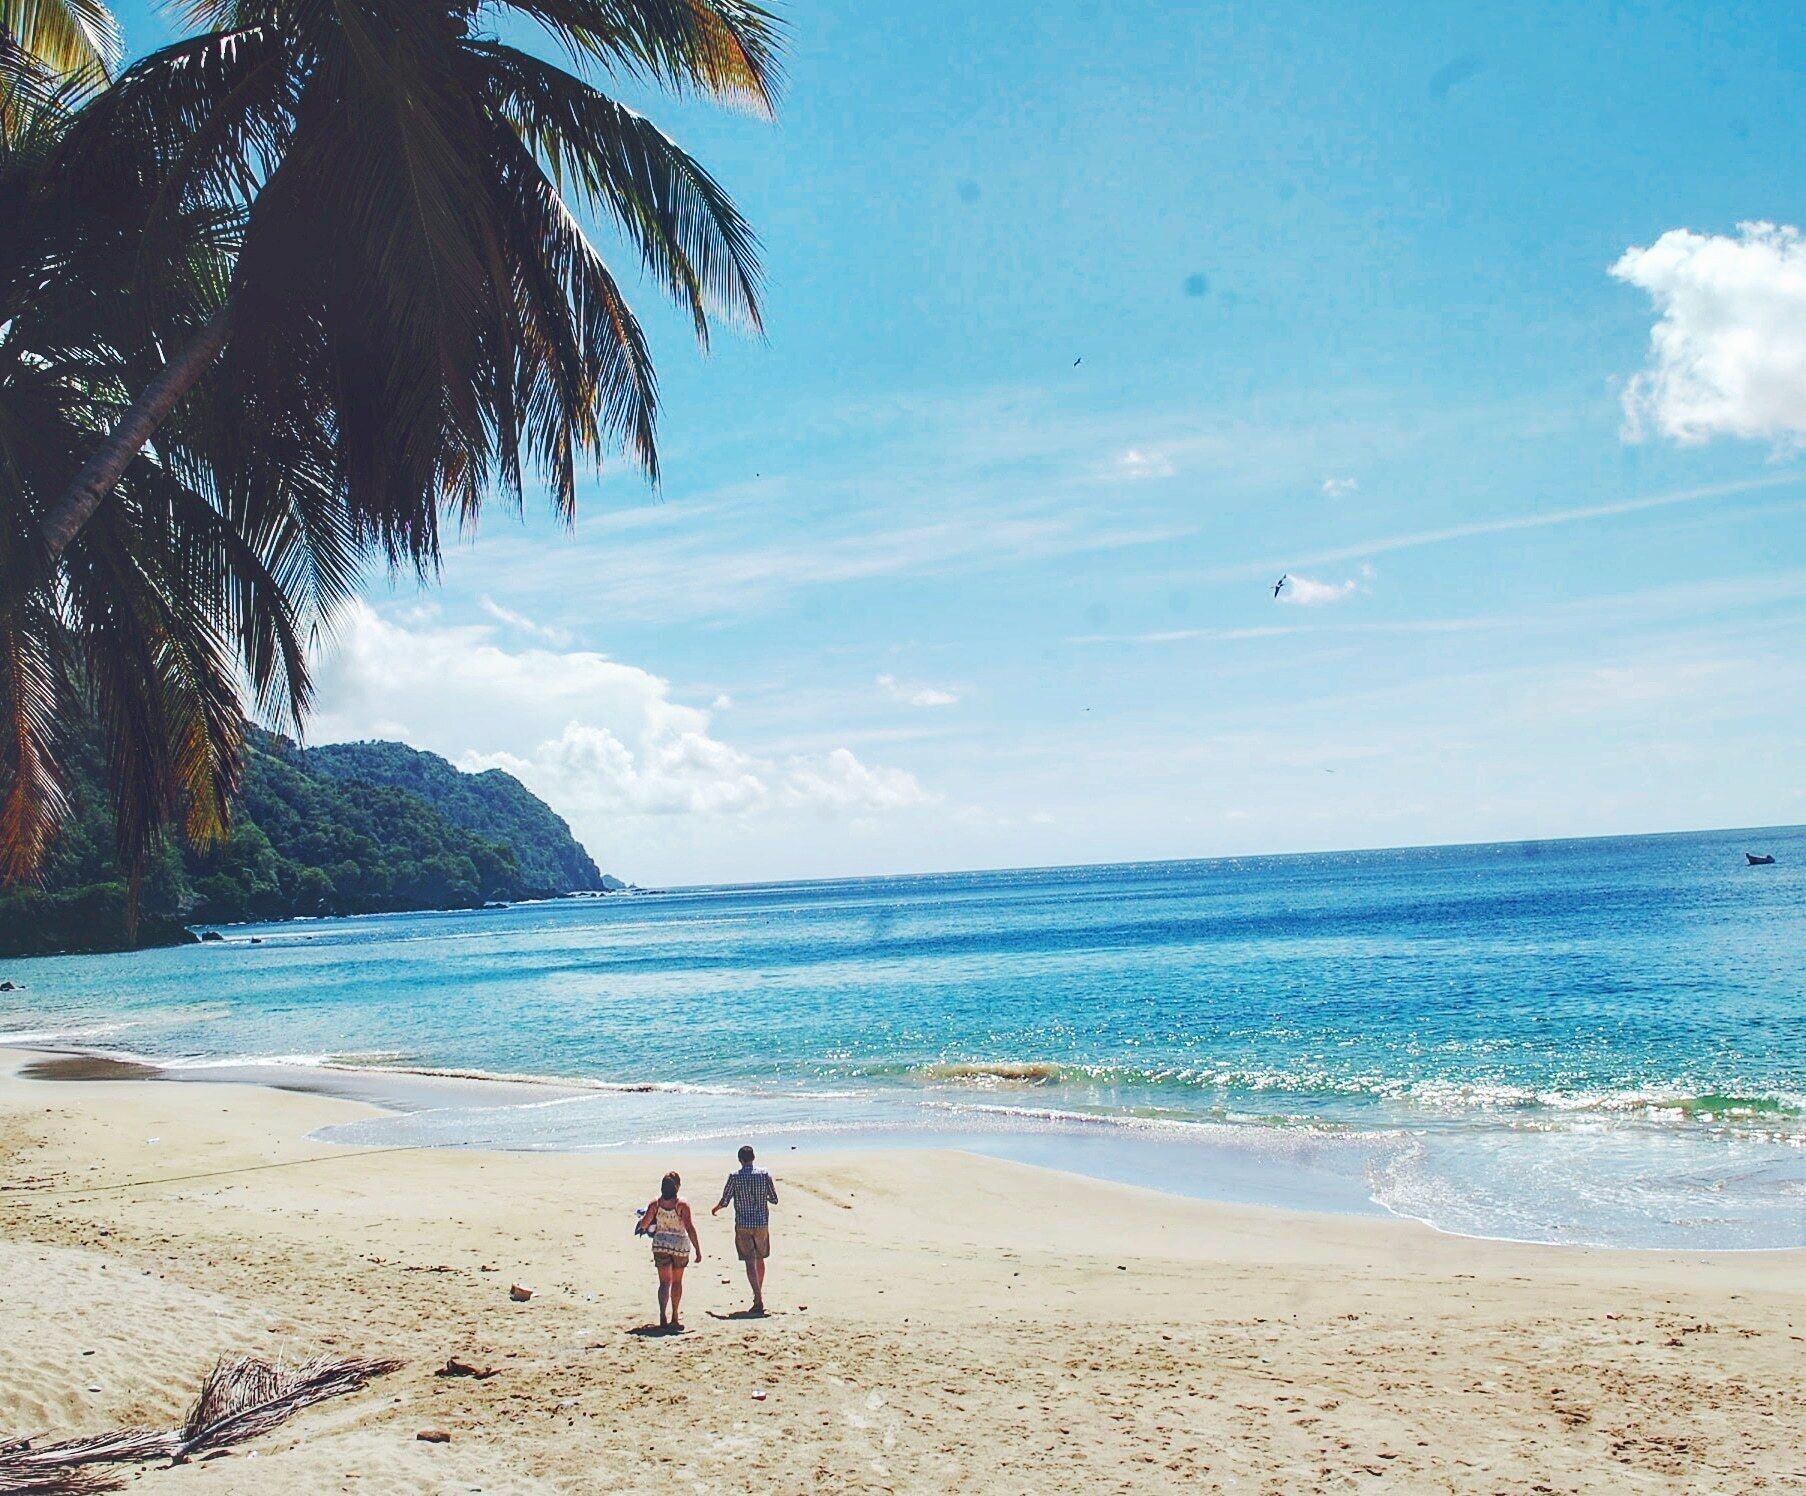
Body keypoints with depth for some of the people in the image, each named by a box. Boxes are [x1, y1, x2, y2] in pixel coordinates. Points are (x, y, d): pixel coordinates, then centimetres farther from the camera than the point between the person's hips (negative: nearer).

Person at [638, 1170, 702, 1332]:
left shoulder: (656, 1203, -4)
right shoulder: (682, 1203, -11)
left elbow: (643, 1224, -1)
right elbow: (690, 1227, -14)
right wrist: (698, 1250, -11)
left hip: (660, 1244, 1)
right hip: (680, 1244, -1)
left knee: (665, 1282, 2)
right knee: (677, 1282, 18)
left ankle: (663, 1317, -17)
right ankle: (675, 1316, 31)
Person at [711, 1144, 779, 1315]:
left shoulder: (734, 1176, -8)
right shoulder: (764, 1174, -3)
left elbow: (724, 1201, -6)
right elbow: (774, 1200, 1)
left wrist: (715, 1209, 15)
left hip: (743, 1225, -2)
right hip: (762, 1223, 2)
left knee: (750, 1262, -3)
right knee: (760, 1259, 19)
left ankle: (759, 1300, -14)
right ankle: (759, 1294, 30)